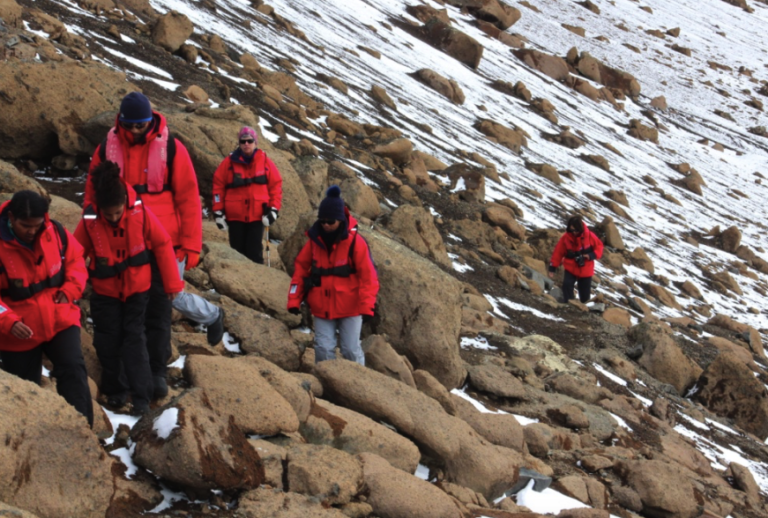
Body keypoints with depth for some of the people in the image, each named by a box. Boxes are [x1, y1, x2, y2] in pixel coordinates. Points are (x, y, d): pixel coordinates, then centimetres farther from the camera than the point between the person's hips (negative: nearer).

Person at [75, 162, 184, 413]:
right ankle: (114, 390, 25)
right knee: (108, 341, 8)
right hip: (105, 291, 1)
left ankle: (141, 395, 3)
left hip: (137, 288, -1)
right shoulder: (89, 221, -19)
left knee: (135, 338, 0)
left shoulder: (140, 213, -21)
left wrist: (172, 284, -7)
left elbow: (163, 245, -11)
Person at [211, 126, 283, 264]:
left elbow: (276, 185, 5)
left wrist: (273, 209, -3)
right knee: (237, 252, 6)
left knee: (254, 252, -1)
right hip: (235, 216, 1)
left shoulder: (265, 161, 1)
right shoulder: (229, 162, 0)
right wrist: (218, 211, 0)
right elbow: (218, 186, 4)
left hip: (257, 216, -1)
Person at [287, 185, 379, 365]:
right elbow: (301, 269, 6)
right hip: (322, 308, 3)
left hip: (349, 308, -3)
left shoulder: (354, 241, -12)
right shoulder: (314, 240, -1)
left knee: (351, 350, 3)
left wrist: (367, 306, -16)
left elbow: (368, 276, -11)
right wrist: (294, 300, 1)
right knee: (324, 349, 1)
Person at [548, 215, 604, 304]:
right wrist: (552, 268, -5)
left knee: (585, 295, 8)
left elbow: (599, 247, -1)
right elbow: (558, 253, -6)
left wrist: (591, 255, -20)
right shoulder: (565, 238, -12)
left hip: (586, 270, 0)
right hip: (571, 269, 0)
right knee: (567, 285, -24)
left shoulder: (589, 236, -13)